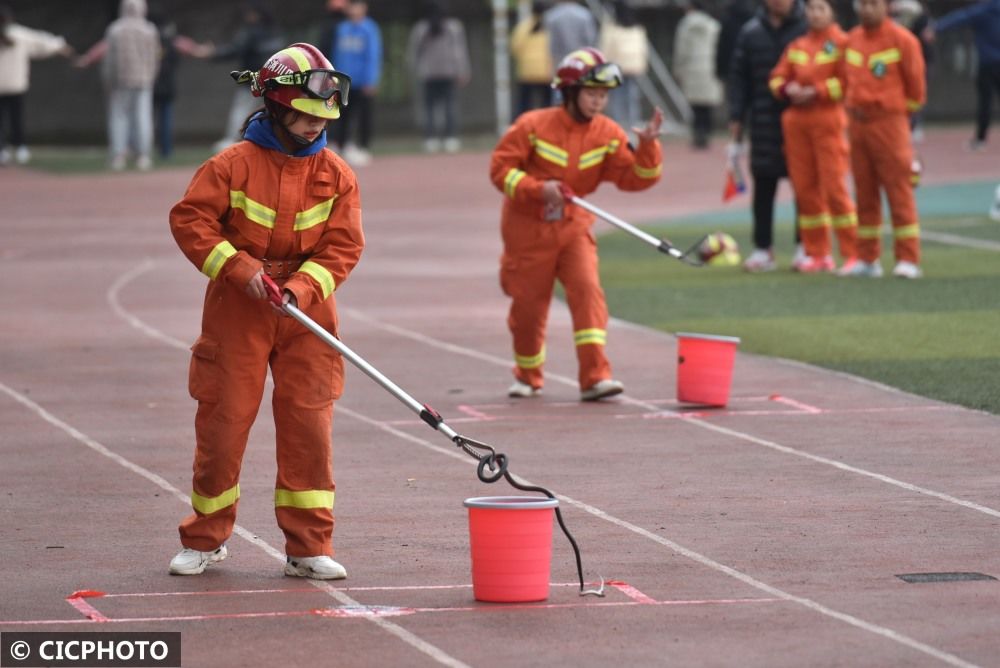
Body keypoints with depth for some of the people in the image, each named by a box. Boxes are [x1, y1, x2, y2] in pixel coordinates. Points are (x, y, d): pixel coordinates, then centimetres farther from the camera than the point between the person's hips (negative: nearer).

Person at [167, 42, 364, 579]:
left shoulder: (335, 174, 1)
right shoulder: (235, 164, -6)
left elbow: (343, 245, -2)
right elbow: (190, 219, -9)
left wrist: (302, 287, -17)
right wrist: (238, 268, -18)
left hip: (305, 314, 2)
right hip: (236, 312, -2)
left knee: (308, 426, -1)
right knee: (222, 421, 3)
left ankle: (309, 548, 7)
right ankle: (205, 540, 18)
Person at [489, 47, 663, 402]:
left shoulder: (608, 134, -4)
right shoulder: (533, 126, -14)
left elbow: (635, 179, -7)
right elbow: (500, 168, -13)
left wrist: (647, 146, -24)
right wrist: (537, 189, -26)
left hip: (574, 227, 2)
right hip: (528, 228, -2)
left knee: (587, 289, -18)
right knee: (528, 303, 6)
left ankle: (595, 376, -22)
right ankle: (527, 376, 31)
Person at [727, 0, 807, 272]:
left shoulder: (808, 28, -1)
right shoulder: (750, 32, 7)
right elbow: (738, 78, 7)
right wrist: (736, 123, 3)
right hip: (764, 124, 2)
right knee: (763, 188, 2)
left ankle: (804, 248, 11)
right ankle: (762, 250, 8)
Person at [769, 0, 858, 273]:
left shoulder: (842, 43, -2)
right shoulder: (797, 46, 15)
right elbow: (777, 77, 16)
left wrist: (815, 92, -15)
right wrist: (788, 89, -5)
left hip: (828, 120, -6)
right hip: (796, 122, 6)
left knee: (834, 186, -10)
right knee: (804, 187, 5)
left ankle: (853, 255, -5)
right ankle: (817, 254, 13)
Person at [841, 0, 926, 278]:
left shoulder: (902, 39, -6)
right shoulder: (851, 40, 11)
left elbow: (916, 83, 0)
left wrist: (900, 111, 7)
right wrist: (852, 108, 13)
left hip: (890, 122, -5)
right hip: (857, 125, 5)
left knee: (899, 192, -6)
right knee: (864, 194, 7)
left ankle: (908, 260, -5)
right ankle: (867, 259, 12)